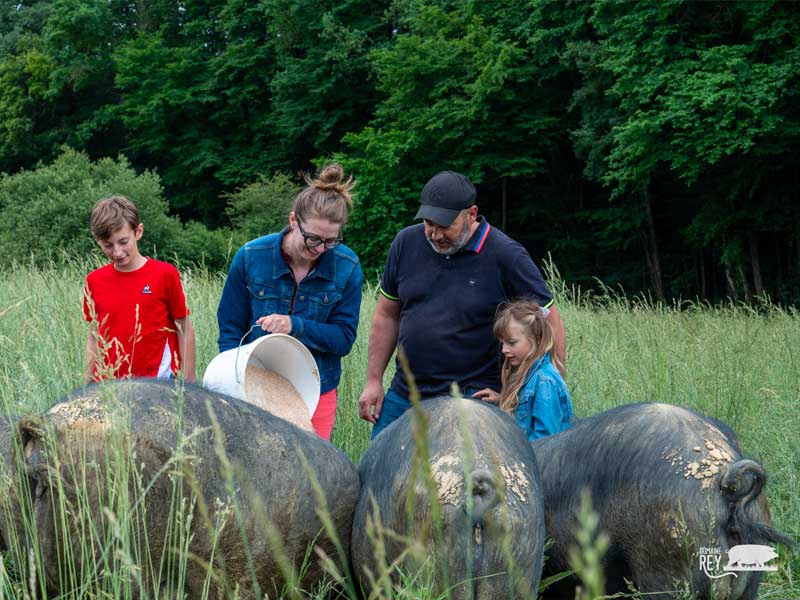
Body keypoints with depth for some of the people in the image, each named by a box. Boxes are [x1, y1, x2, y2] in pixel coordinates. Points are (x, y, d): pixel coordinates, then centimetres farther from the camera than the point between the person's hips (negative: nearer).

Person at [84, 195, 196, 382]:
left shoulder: (165, 274, -3)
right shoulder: (94, 281, 6)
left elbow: (185, 330, 2)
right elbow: (93, 335, 14)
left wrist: (188, 382, 1)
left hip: (156, 382, -2)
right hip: (106, 384, 3)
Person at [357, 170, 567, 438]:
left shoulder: (506, 256, -11)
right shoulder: (407, 243, 3)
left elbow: (549, 321, -4)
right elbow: (387, 315, 13)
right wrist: (374, 381, 11)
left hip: (473, 398, -5)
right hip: (403, 394, 5)